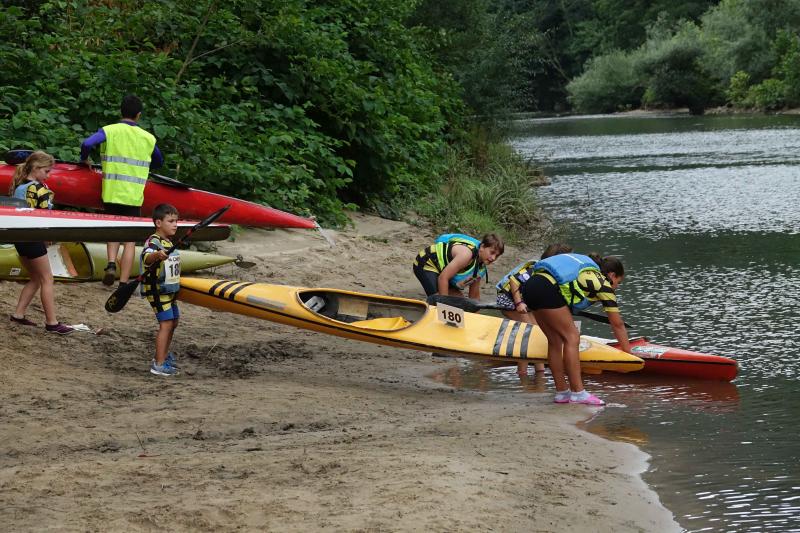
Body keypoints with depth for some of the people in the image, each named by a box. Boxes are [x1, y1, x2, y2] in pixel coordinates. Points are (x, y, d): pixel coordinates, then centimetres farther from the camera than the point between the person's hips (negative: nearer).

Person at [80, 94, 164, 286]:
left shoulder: (109, 131, -1)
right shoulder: (148, 138, 6)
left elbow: (87, 144, -17)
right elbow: (159, 162, 23)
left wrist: (84, 160, 2)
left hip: (111, 193, 0)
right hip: (134, 196, 0)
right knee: (130, 241, 5)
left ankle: (111, 263, -1)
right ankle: (123, 284, 0)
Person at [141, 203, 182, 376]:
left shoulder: (168, 242, 12)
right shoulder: (154, 242, -19)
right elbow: (147, 257, -41)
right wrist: (156, 255, -63)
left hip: (169, 290, 10)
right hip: (157, 290, -10)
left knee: (173, 322, 18)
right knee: (166, 324, -15)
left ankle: (163, 355, 33)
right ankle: (158, 365, -16)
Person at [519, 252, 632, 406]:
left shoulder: (588, 270, 30)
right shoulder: (603, 283, 9)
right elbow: (617, 324, 17)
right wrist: (628, 350, 27)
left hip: (530, 285, 9)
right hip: (547, 289, -9)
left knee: (555, 340, 14)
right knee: (572, 338, -3)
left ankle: (562, 392, 17)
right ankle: (578, 393, -5)